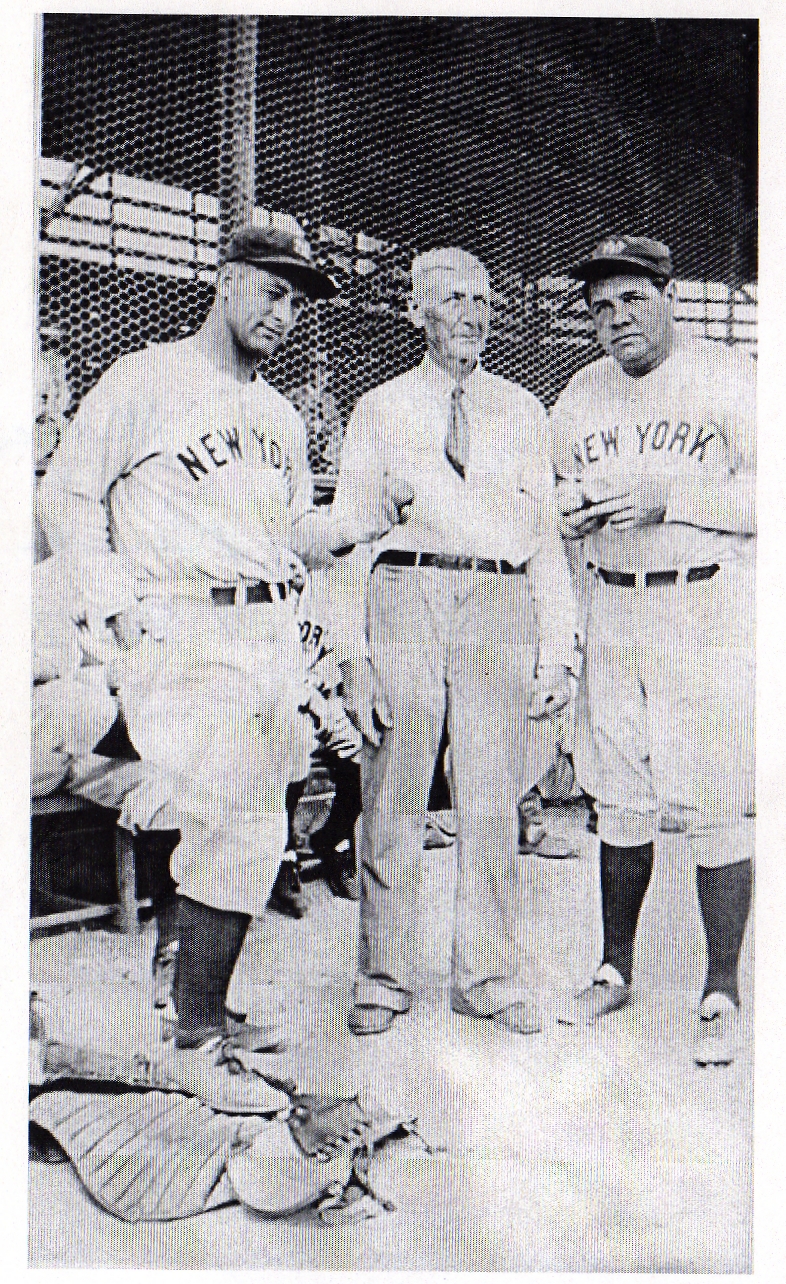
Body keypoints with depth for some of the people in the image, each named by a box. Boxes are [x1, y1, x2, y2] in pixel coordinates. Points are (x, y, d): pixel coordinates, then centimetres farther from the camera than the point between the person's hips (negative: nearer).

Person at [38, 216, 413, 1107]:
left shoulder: (282, 418, 21)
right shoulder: (144, 380, 2)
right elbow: (68, 496, 0)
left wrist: (363, 525, 3)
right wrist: (115, 605, -10)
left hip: (274, 634, 6)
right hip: (182, 632, -6)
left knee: (250, 834, 5)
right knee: (225, 820, -15)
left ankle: (203, 1019, 19)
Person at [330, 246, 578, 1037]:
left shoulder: (522, 411, 17)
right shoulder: (380, 409, 11)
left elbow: (546, 535, 14)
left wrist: (558, 648, 5)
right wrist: (352, 652, -5)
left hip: (501, 603, 2)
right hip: (406, 595, -1)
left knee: (493, 805, 4)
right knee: (393, 802, 1)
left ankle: (490, 978, 18)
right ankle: (383, 979, 15)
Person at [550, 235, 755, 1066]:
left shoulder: (731, 379, -3)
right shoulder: (578, 397, 14)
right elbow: (556, 492, 21)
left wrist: (666, 499, -20)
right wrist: (570, 512, -2)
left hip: (711, 606, -5)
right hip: (613, 611, 5)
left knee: (718, 807, -4)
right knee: (619, 801, 11)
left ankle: (722, 994, 10)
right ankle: (615, 968, 26)